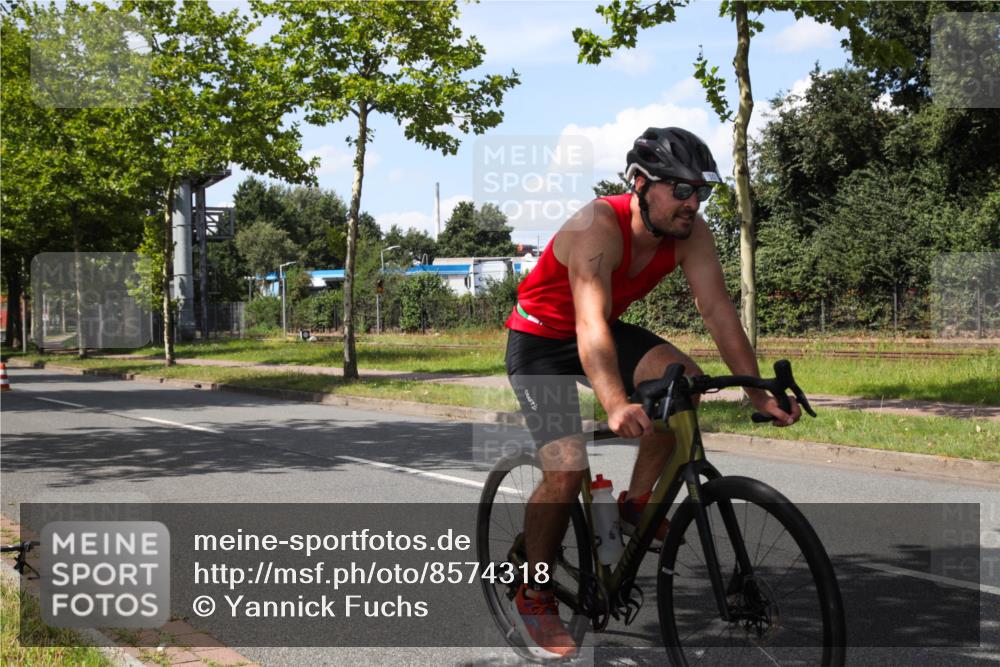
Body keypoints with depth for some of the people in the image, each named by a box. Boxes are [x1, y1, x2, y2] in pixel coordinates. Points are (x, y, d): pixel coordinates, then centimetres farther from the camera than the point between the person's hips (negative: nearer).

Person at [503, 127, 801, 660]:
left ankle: (636, 503, -1)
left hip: (607, 330, 6)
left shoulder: (690, 232, -15)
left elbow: (718, 311, -16)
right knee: (566, 470, -18)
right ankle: (533, 597, 3)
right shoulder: (598, 227, -34)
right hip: (540, 340, -6)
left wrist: (759, 394, -24)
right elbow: (590, 323, -45)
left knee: (685, 379, -21)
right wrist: (616, 405, -60)